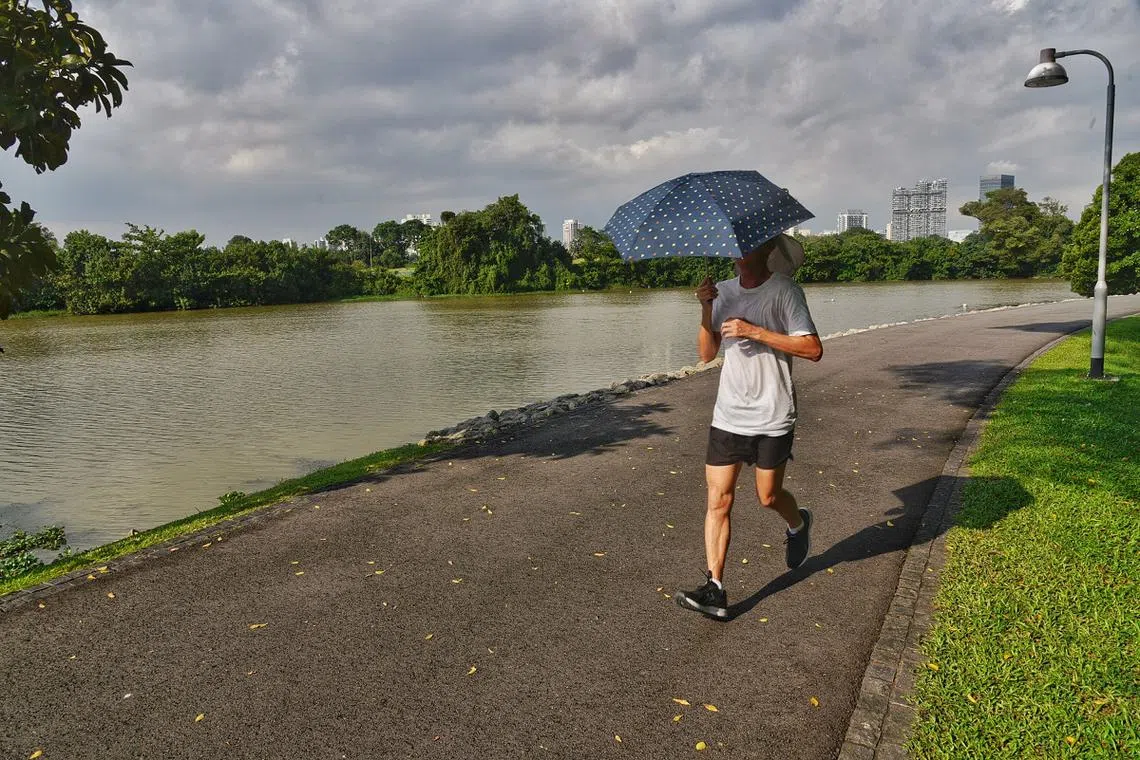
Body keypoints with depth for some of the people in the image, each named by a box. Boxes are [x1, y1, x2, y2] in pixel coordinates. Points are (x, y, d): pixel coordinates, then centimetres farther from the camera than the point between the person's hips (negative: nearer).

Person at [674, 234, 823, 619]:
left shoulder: (785, 291, -8)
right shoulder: (724, 292, 8)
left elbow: (813, 349, -15)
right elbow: (706, 353, 4)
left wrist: (756, 332, -21)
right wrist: (706, 308, -11)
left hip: (772, 417, -4)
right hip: (728, 415, 4)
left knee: (768, 496, 9)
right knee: (718, 500, -2)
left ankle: (798, 524, 45)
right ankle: (715, 590, 3)